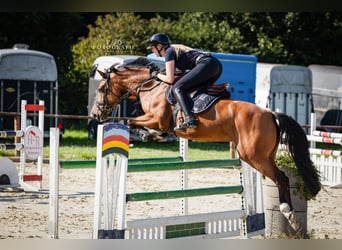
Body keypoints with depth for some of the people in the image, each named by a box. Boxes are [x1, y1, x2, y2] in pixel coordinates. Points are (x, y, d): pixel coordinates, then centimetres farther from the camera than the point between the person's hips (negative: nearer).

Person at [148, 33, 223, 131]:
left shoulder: (169, 52, 0)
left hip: (206, 64, -10)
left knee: (177, 88, -16)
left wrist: (158, 75, 13)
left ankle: (190, 119, -34)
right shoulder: (176, 48, 27)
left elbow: (170, 79, -5)